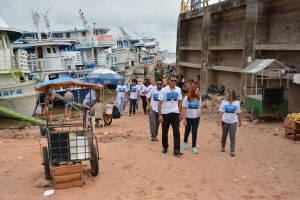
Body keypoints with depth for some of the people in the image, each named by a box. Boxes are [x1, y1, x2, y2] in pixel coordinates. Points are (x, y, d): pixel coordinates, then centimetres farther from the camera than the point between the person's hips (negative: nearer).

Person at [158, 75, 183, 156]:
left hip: (175, 113, 2)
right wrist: (160, 115, -13)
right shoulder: (164, 90, -8)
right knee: (165, 131, 11)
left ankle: (176, 150, 0)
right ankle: (165, 147, 30)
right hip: (165, 113, -2)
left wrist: (180, 113, 9)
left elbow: (179, 102, 10)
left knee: (176, 132, -4)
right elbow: (160, 103, -8)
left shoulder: (178, 90, 2)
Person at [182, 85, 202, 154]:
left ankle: (194, 147, 8)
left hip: (196, 118, 2)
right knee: (187, 131, 16)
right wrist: (184, 119, -11)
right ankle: (185, 142, 42)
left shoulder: (198, 98, -3)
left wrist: (199, 110, -14)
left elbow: (199, 106, 10)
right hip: (188, 117, -2)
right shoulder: (187, 97, -13)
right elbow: (184, 109, -10)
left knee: (194, 132, 0)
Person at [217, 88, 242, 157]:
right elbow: (221, 112, -3)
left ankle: (232, 151, 7)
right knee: (224, 135, 15)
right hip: (225, 121, 1)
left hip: (233, 122, -1)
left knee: (232, 136, 0)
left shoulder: (236, 102, -5)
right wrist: (219, 120, -9)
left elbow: (238, 113, 2)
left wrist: (239, 121, 8)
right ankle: (223, 147, 37)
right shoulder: (224, 101, -4)